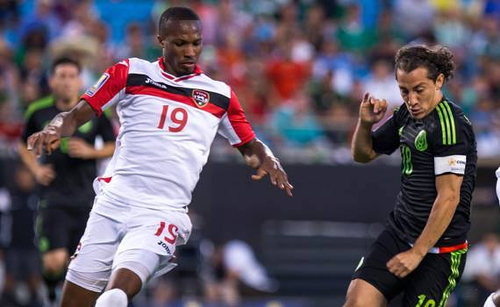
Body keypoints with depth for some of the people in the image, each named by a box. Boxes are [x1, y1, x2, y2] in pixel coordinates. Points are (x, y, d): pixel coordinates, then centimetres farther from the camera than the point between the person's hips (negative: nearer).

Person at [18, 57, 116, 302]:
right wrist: (36, 169, 0)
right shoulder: (38, 112, 1)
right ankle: (50, 291, 19)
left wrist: (90, 152, -9)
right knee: (54, 261, -13)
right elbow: (24, 145, 17)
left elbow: (113, 146, 10)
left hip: (86, 196, 2)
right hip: (52, 196, -2)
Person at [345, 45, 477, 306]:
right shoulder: (405, 115, 9)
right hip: (397, 233, 7)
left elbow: (449, 197, -20)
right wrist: (365, 123, 1)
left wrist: (417, 253, -19)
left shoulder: (450, 124, -17)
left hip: (439, 247, -7)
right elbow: (364, 154, 23)